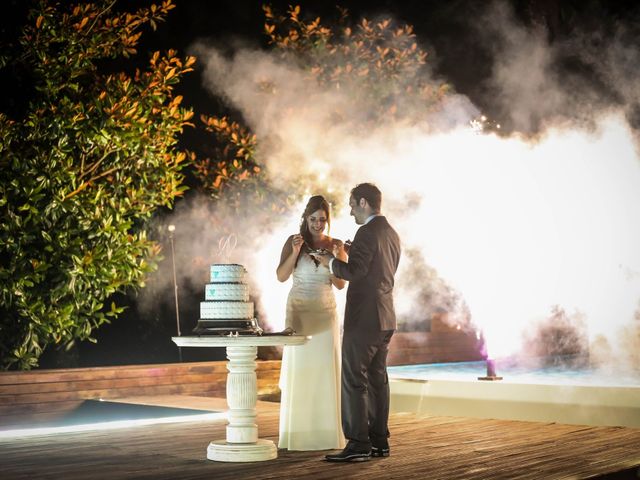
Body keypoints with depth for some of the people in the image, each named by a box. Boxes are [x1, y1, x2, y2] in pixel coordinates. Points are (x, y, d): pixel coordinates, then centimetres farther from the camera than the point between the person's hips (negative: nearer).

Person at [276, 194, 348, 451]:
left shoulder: (336, 245, 4)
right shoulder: (293, 241, -1)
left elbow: (341, 284, 0)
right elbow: (281, 276, -9)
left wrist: (336, 258, -15)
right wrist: (295, 253, -22)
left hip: (326, 313, 2)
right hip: (298, 311, -2)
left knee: (326, 370, 1)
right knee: (298, 371, -2)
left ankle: (326, 433, 7)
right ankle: (297, 433, 3)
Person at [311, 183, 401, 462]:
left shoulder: (367, 232, -15)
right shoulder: (392, 234, 14)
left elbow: (355, 271, -22)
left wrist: (331, 262, -6)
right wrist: (349, 255, 21)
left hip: (363, 318, -9)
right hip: (384, 316, 9)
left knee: (354, 380, -6)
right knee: (377, 378, 11)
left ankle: (358, 444, -7)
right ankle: (378, 441, 15)